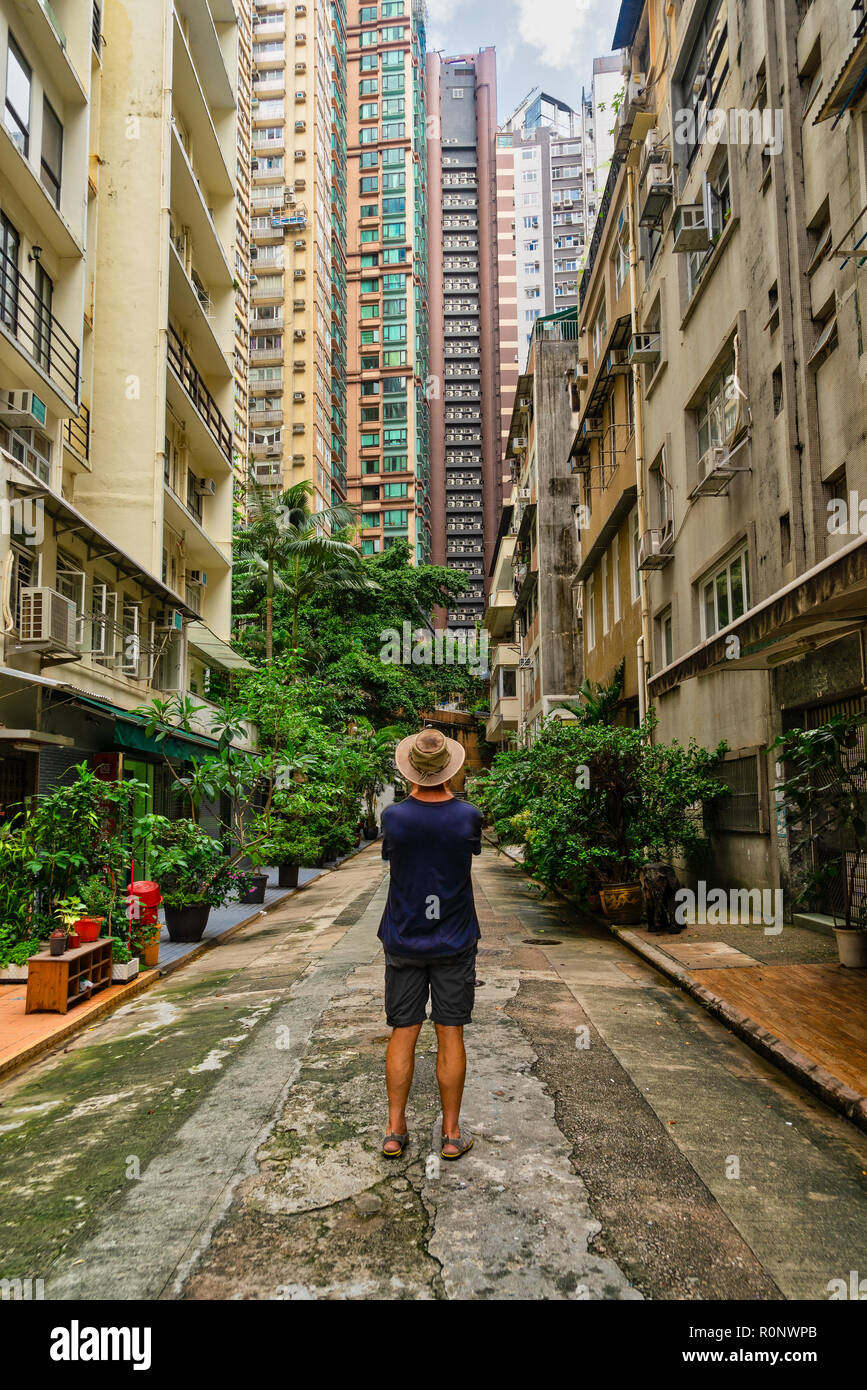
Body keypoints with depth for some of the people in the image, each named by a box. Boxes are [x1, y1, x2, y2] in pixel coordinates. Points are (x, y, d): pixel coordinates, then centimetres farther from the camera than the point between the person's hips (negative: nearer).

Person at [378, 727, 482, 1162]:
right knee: (450, 1036, 8)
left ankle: (395, 1131, 17)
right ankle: (452, 1134, 18)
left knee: (403, 1034, 9)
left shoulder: (393, 817, -13)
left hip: (403, 941, 1)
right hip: (454, 943, 0)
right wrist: (447, 793, 15)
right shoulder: (468, 816, -13)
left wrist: (416, 794, 10)